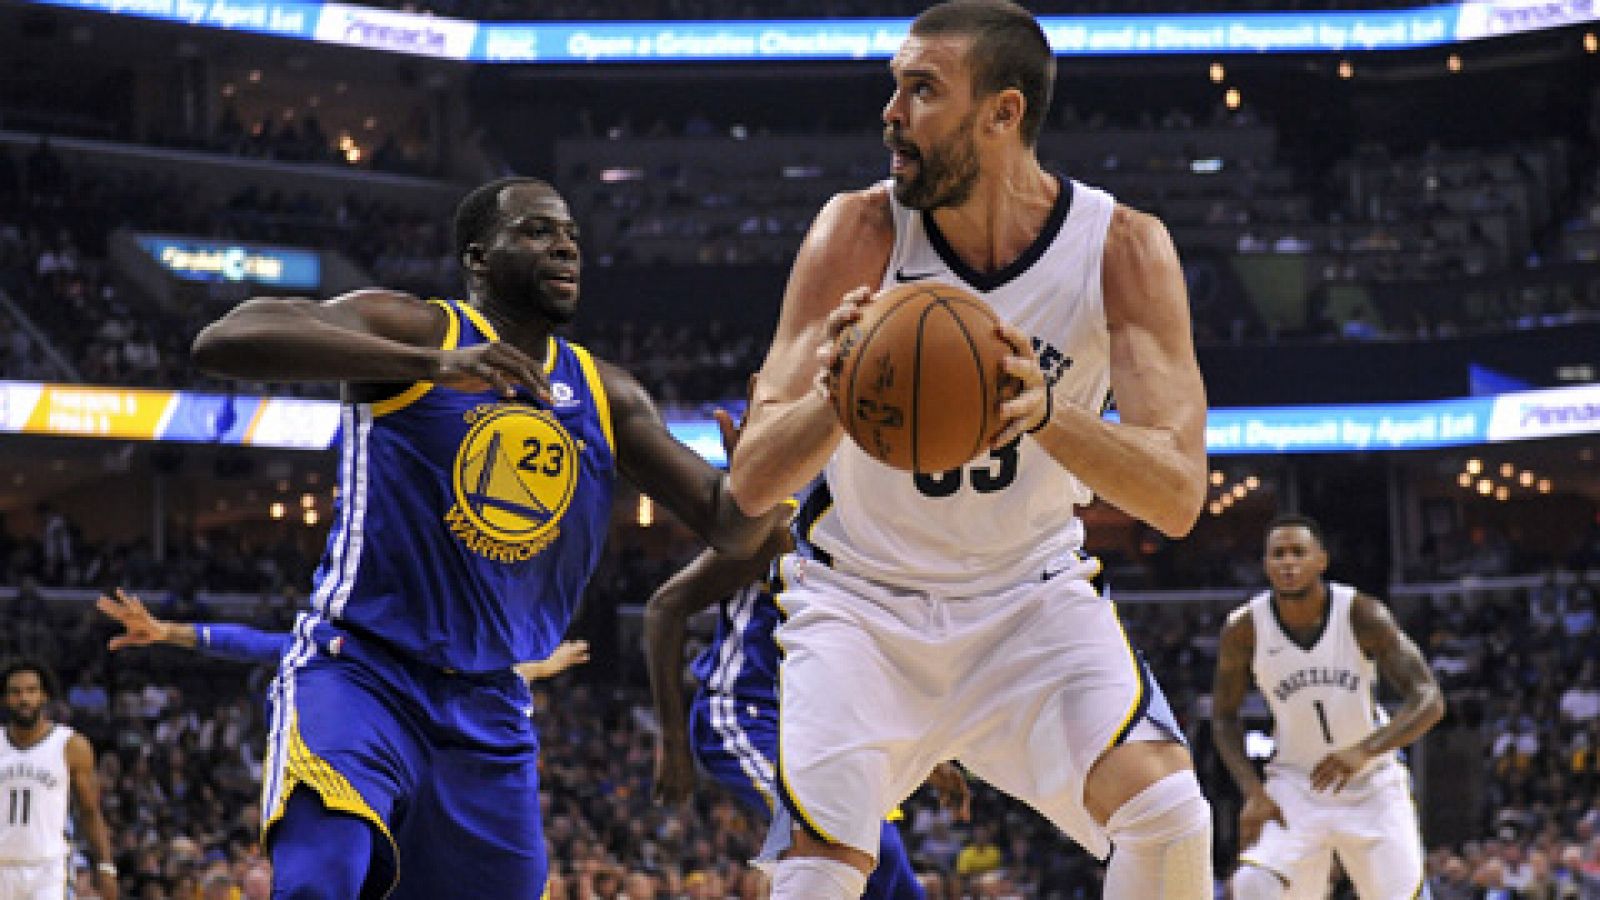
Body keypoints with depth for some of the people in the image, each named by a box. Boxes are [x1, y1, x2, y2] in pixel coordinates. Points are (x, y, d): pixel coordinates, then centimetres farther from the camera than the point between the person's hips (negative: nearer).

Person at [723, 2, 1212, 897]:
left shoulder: (1123, 248, -16)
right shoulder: (862, 231, -18)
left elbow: (1179, 495, -25)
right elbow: (751, 482, -22)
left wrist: (1046, 412, -44)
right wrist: (836, 396, -45)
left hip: (1031, 595, 1)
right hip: (863, 599, -1)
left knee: (1168, 812, -20)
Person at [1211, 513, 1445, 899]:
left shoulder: (1360, 614, -18)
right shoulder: (1244, 629, -14)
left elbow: (1429, 699, -23)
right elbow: (1224, 717, 0)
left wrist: (1365, 750, -39)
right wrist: (1253, 792, -15)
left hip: (1371, 784, 0)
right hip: (1294, 785, 0)